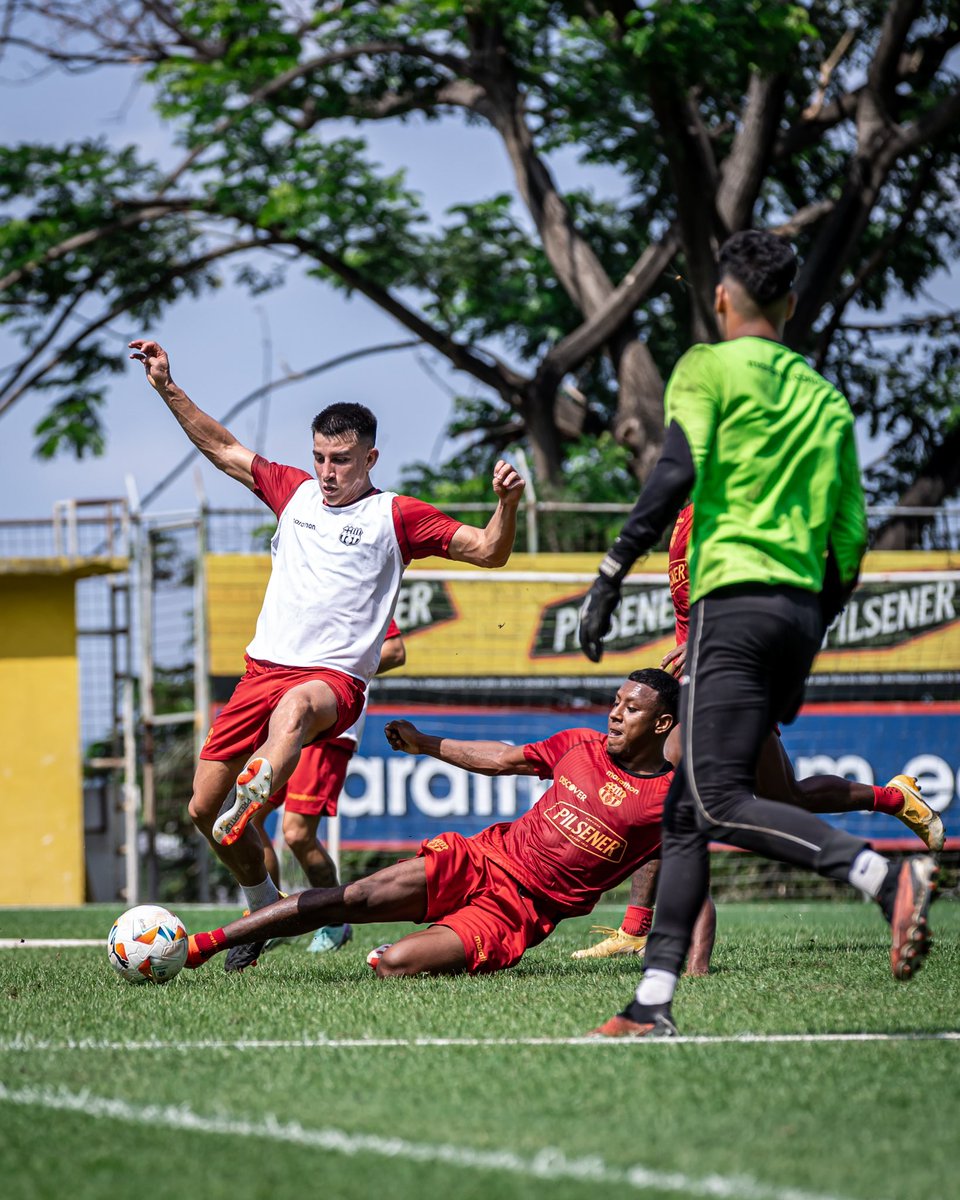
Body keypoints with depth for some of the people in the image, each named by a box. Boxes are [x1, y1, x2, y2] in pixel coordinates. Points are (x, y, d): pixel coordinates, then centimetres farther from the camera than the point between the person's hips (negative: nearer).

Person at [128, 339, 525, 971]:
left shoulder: (395, 515, 6)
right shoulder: (295, 491, 18)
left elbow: (489, 551, 4)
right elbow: (224, 448, 28)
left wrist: (507, 503, -15)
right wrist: (168, 388, 24)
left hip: (334, 677, -6)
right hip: (265, 665, 6)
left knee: (295, 707, -44)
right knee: (203, 808, 3)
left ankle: (256, 792, -72)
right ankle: (264, 905, 22)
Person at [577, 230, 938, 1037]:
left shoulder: (708, 368, 2)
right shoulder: (827, 397, 20)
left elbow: (677, 475, -12)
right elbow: (849, 539, 18)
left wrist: (612, 577, -9)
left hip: (735, 598, -7)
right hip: (801, 609, 7)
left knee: (721, 802, -16)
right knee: (685, 813, 8)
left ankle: (890, 879, -32)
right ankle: (653, 1004, 1)